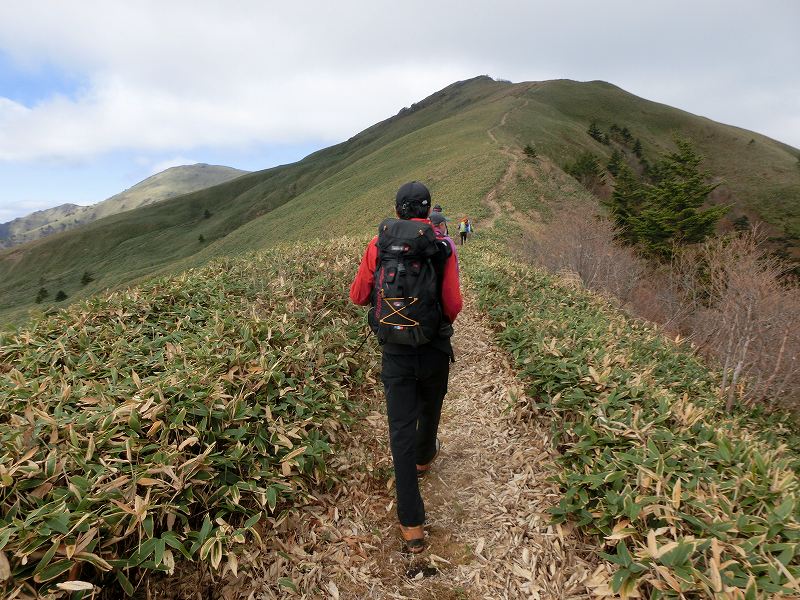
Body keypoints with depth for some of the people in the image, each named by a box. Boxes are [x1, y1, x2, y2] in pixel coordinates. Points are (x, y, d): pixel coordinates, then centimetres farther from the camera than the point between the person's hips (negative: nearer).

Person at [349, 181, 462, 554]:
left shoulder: (378, 244, -4)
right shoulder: (442, 248, -8)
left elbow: (358, 296, 2)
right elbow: (453, 305, -11)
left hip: (394, 352, 0)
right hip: (434, 351, 1)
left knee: (401, 428, 4)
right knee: (429, 410, 28)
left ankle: (411, 524, 6)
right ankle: (424, 457, 56)